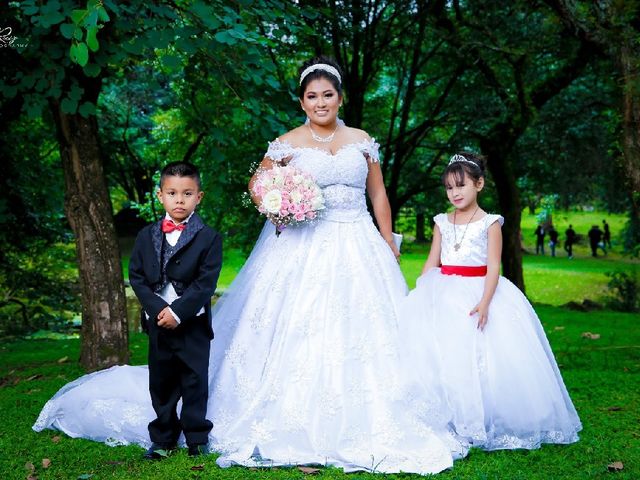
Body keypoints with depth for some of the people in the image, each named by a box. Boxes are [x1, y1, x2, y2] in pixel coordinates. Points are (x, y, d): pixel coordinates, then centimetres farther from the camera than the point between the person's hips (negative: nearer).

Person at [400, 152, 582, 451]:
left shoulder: (490, 223, 0)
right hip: (444, 296, 4)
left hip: (479, 291, -3)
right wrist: (418, 295, 4)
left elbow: (493, 267, -7)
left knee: (479, 355, -13)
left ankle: (484, 422, -3)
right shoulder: (442, 222, 11)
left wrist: (484, 302, -20)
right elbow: (432, 262, 13)